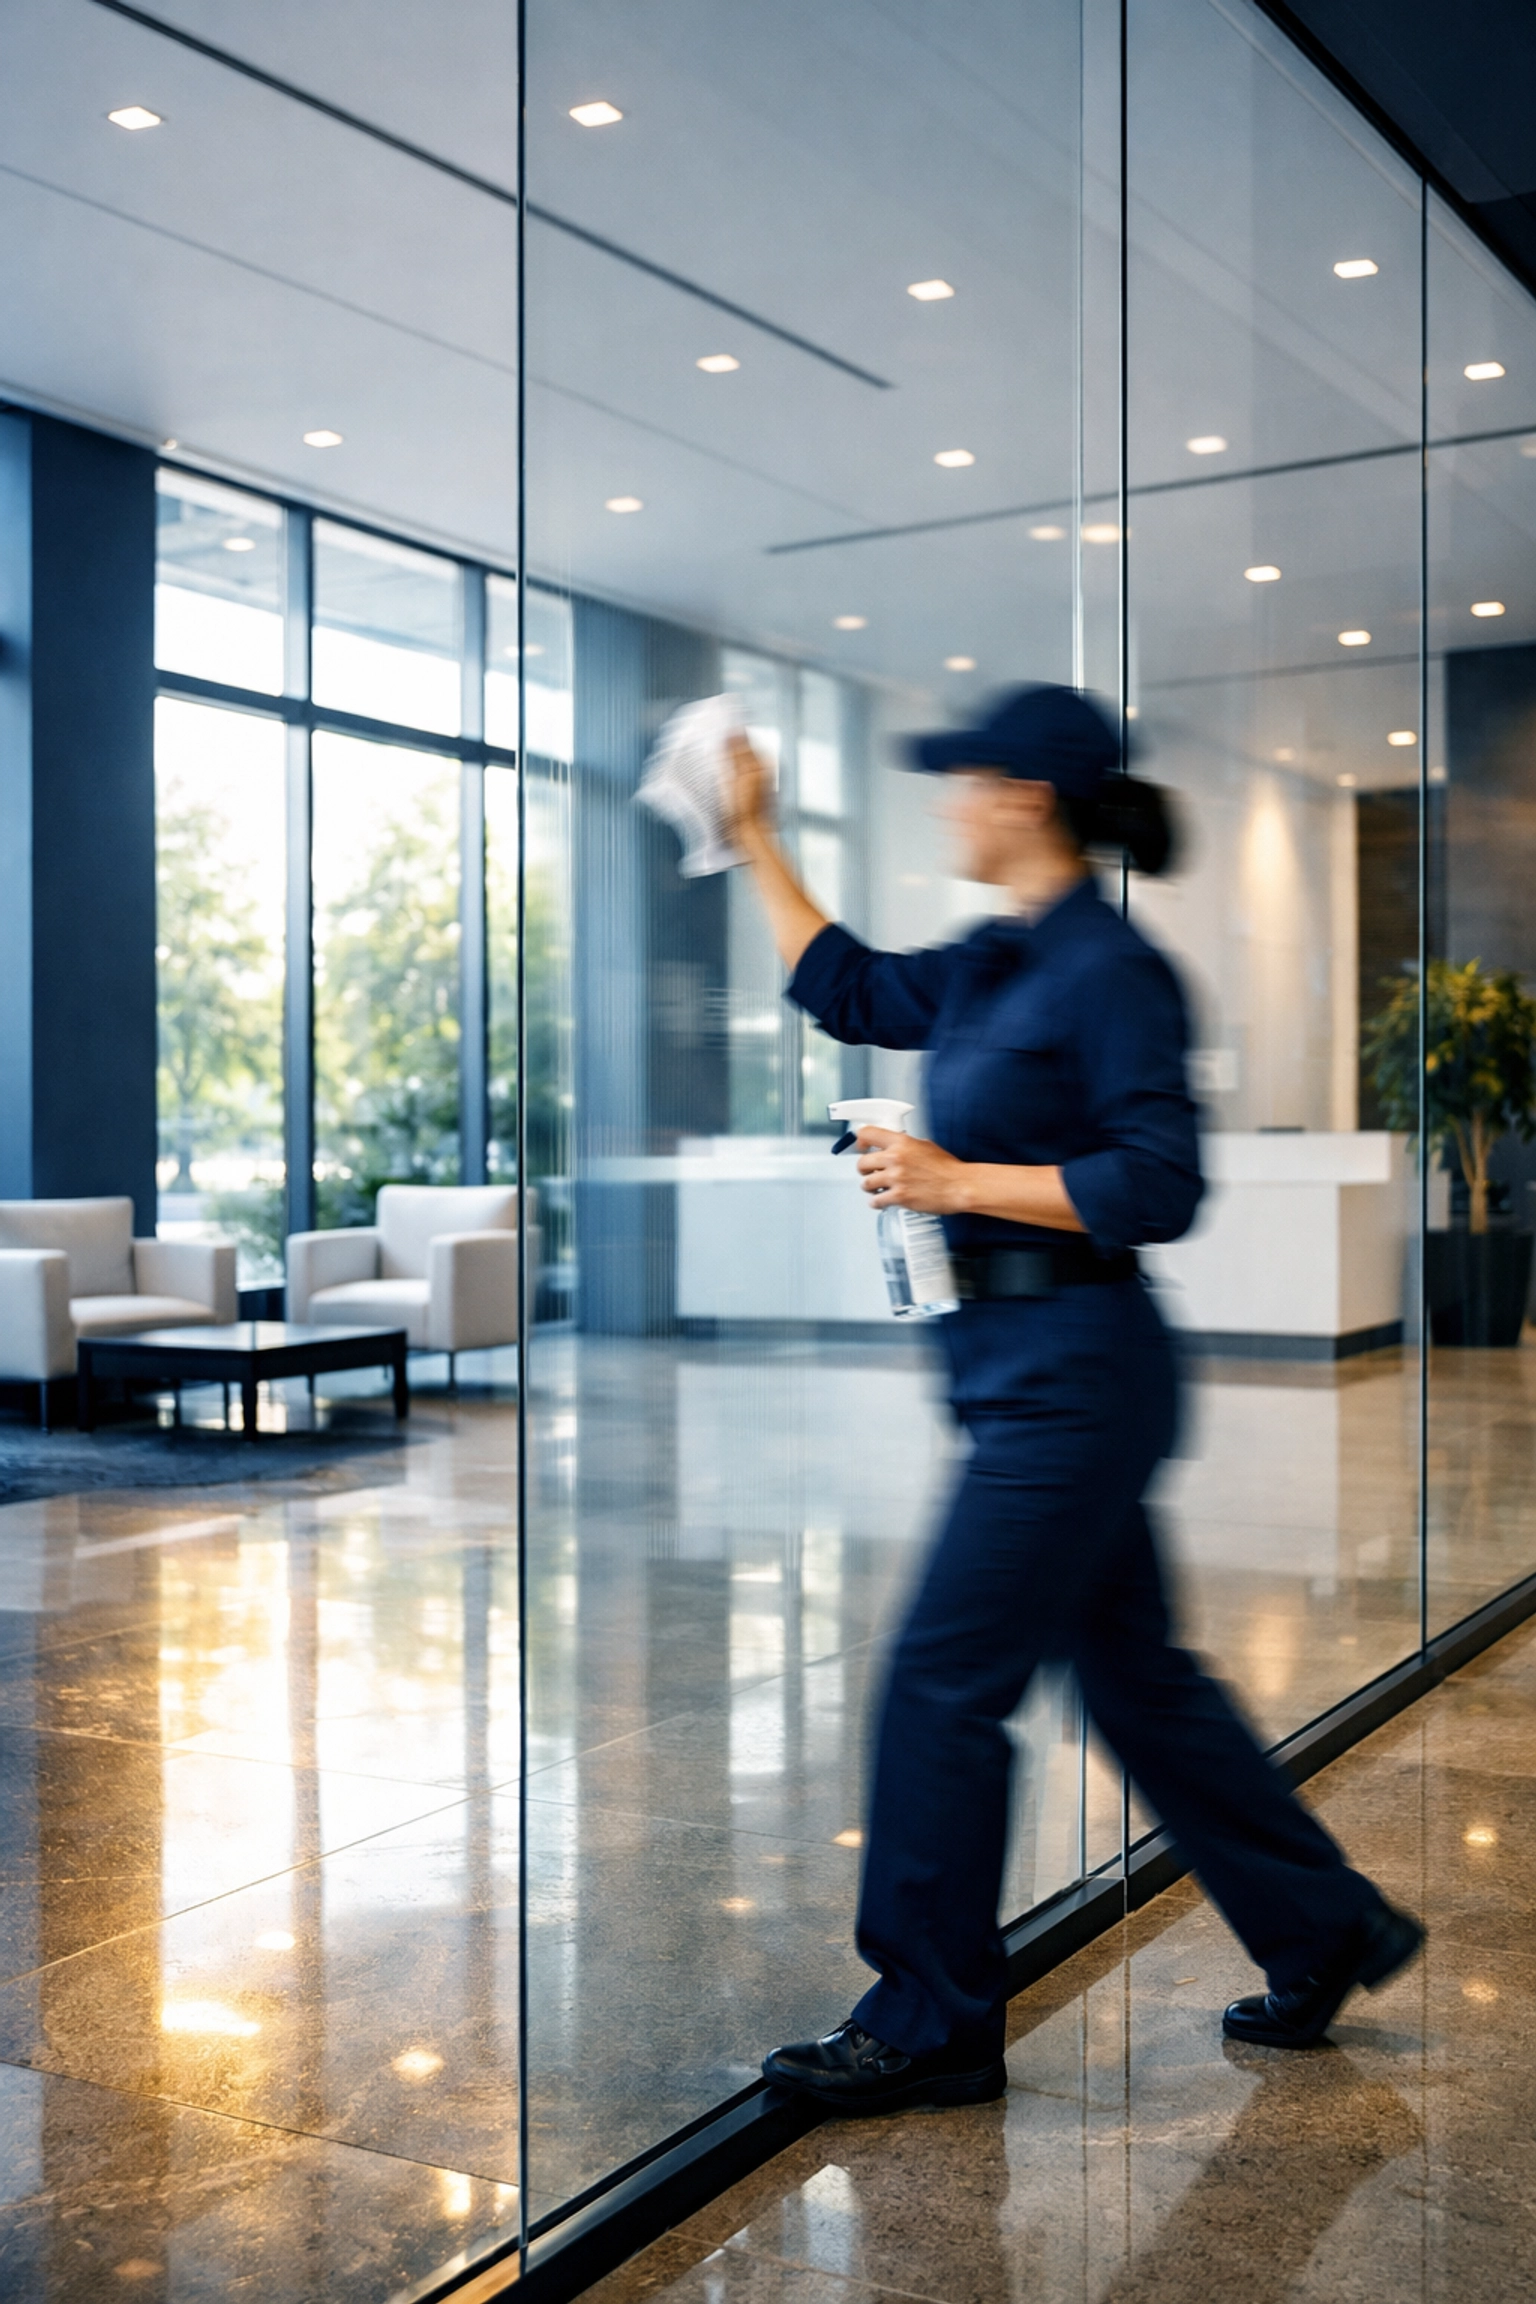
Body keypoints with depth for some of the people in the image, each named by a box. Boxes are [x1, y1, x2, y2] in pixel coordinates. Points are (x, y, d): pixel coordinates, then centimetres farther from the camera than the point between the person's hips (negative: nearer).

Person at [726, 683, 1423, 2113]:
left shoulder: (1110, 972, -14)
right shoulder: (992, 965, 12)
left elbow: (1158, 1187, -19)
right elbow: (846, 989, 26)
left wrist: (955, 1179, -18)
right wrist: (755, 840, 27)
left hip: (1073, 1370, -9)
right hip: (1022, 1365, 9)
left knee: (945, 1681, -3)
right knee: (1133, 1678, 16)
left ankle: (931, 2026, 11)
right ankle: (1325, 1931, 31)